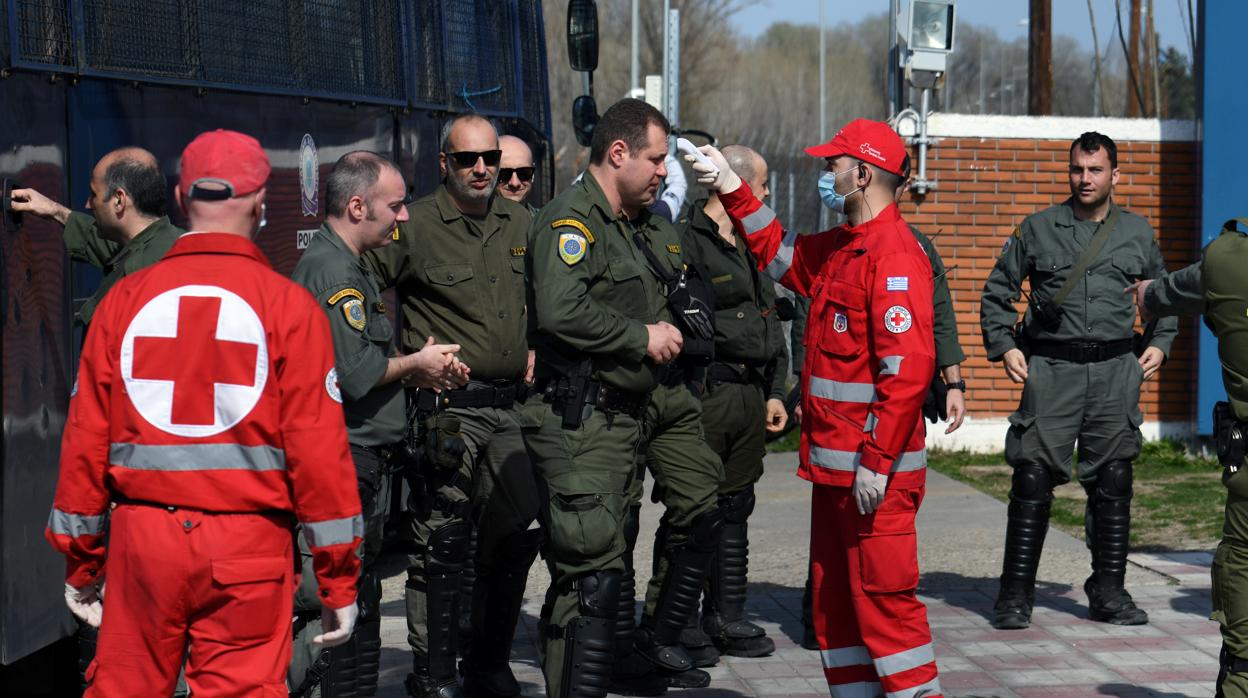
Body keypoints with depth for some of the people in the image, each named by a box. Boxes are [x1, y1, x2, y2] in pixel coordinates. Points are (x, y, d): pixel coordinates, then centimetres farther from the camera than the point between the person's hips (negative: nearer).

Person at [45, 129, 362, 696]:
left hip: (141, 541, 2)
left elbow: (85, 437, 6)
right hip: (246, 544, -2)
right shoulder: (289, 305, -3)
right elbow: (318, 445, -6)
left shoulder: (126, 299, 4)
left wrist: (80, 564, 16)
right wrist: (339, 581, 0)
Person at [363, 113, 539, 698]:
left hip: (510, 408, 6)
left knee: (516, 537, 8)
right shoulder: (415, 225, -6)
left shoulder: (521, 223, 12)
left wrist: (534, 352, 12)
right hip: (448, 407, -6)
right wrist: (407, 361, -11)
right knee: (441, 546, -3)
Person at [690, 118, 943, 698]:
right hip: (833, 464, 10)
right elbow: (780, 255, 35)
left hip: (875, 471, -10)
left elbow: (907, 369, -22)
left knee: (883, 596, -9)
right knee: (835, 600, 14)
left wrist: (877, 462, -22)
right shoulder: (838, 248, 15)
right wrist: (732, 190, 28)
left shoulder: (894, 254, -15)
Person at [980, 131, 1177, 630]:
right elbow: (997, 290, 12)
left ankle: (1109, 593, 15)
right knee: (1033, 479, -6)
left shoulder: (1137, 233, 12)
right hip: (1052, 369, -2)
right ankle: (1015, 595, 0)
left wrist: (1160, 344, 11)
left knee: (1113, 484, 4)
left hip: (1116, 371, 2)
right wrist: (1004, 346, 1)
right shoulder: (1038, 228, 6)